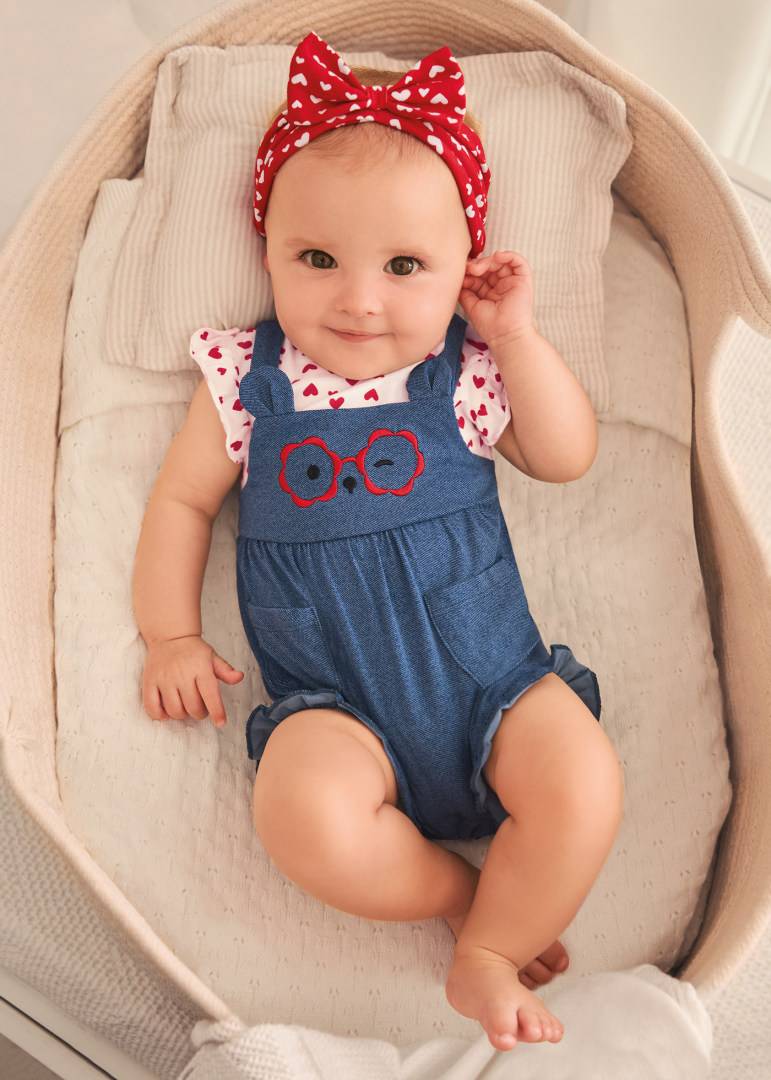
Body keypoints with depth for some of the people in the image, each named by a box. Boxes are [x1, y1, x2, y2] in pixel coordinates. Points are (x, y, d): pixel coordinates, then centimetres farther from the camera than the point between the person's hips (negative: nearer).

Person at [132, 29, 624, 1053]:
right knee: (307, 817, -29)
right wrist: (171, 633, 3)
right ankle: (481, 895, -1)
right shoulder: (247, 381, 2)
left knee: (586, 787, -22)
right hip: (335, 707, 0)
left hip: (493, 679, 1)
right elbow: (181, 500, 10)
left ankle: (487, 954, 2)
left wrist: (516, 336, -5)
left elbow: (568, 458, 5)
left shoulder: (467, 371, 3)